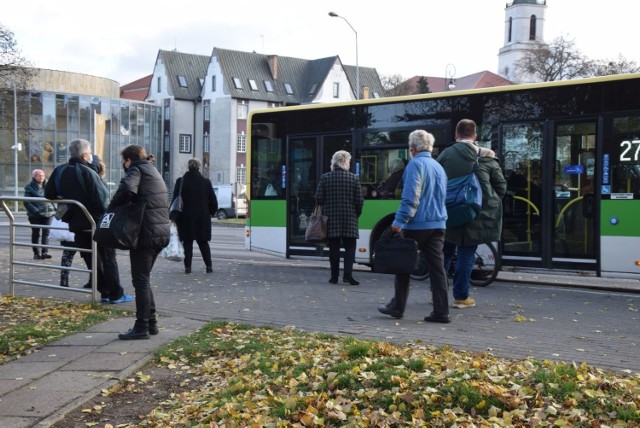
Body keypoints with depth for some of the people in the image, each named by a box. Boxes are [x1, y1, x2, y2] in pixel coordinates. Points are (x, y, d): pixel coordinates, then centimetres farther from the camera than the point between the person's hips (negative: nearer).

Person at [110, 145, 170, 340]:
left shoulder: (136, 170, -6)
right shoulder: (153, 171, 22)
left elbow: (127, 189, -27)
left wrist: (113, 205, -10)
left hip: (146, 233, -9)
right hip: (162, 232, 9)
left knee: (140, 281, -3)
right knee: (144, 279, 18)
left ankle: (141, 327, 0)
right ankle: (151, 322, 20)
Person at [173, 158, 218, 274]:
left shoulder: (180, 181, -5)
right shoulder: (206, 182, -1)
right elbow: (213, 200, 1)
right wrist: (211, 212, 15)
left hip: (185, 218, -1)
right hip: (202, 217, 2)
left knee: (187, 242, 6)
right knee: (203, 242, 12)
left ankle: (188, 266, 3)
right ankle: (209, 266, 7)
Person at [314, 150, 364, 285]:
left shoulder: (325, 177, -2)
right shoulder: (354, 178, -4)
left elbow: (319, 198, -2)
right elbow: (359, 200, -3)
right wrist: (356, 214, 12)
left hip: (330, 218, 1)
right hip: (349, 219, -1)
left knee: (334, 247, 8)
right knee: (350, 247, 7)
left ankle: (334, 276, 11)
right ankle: (347, 274, -6)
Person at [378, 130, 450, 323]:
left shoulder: (416, 164, -9)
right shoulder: (438, 167, 15)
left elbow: (410, 197, -18)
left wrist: (399, 222, -18)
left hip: (417, 225, -6)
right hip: (438, 225, 7)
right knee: (437, 267, 4)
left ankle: (397, 307, 15)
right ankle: (441, 311, 2)